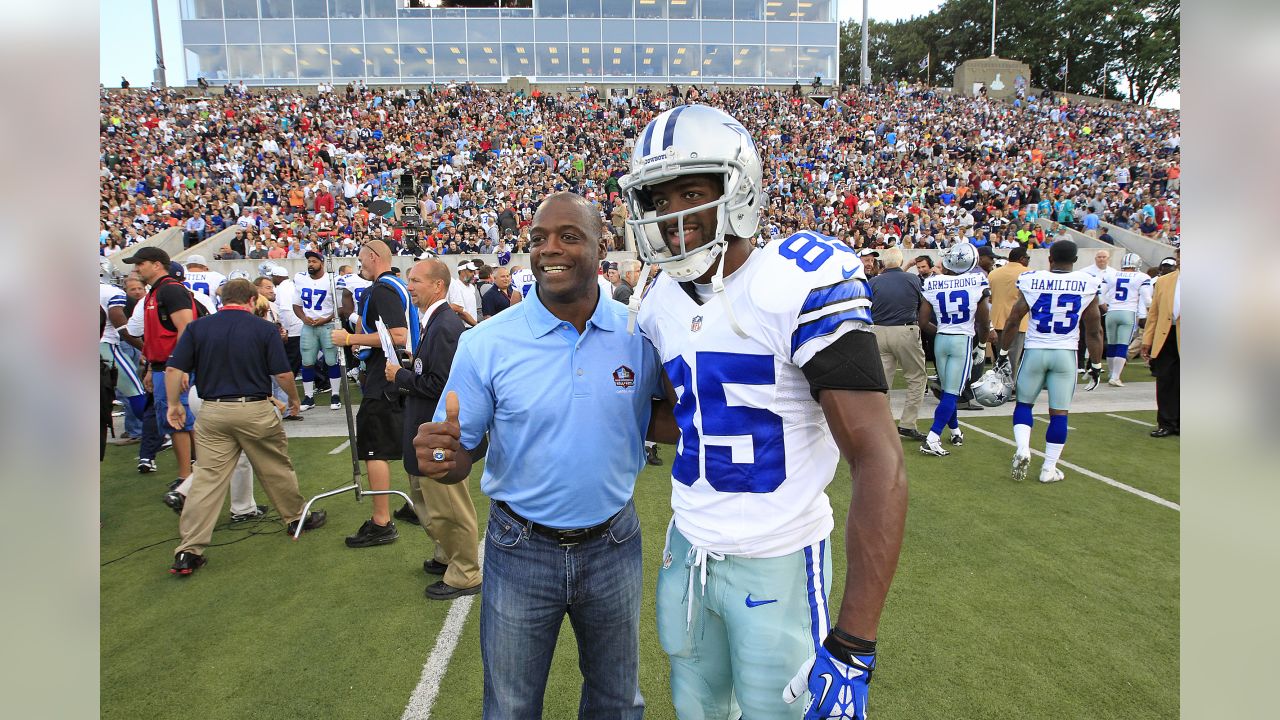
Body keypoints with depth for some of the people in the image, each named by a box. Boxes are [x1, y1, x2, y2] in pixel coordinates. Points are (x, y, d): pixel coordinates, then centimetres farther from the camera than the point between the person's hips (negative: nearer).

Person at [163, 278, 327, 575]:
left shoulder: (197, 327, 4)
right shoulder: (264, 328, -3)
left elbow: (174, 369, -1)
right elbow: (283, 374, -6)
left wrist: (173, 404, 12)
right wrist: (294, 398, 12)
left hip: (213, 412, 2)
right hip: (255, 410, -2)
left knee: (207, 478, 3)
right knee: (277, 470, 15)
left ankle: (188, 551, 2)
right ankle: (297, 517, 33)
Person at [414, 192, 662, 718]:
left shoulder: (639, 334, -8)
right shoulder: (486, 345, -12)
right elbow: (462, 455, -7)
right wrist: (442, 458, -29)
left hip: (614, 543, 2)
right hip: (521, 551, -1)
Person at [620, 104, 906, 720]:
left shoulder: (796, 284, -19)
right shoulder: (662, 304, 3)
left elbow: (878, 459, -23)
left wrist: (852, 645, -25)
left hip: (777, 561, -6)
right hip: (689, 548, 6)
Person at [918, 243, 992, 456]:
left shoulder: (932, 284, -4)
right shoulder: (977, 282, -8)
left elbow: (923, 323, -1)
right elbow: (984, 324, -1)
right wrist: (981, 346, 16)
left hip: (940, 341, 3)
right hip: (963, 342, -3)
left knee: (947, 390, 18)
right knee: (952, 394, -3)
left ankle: (955, 432, 34)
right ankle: (932, 440, -11)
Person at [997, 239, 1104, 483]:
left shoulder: (1032, 281, -4)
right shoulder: (1087, 284, -2)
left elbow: (1012, 320, -1)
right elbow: (1094, 331, 3)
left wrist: (1003, 352, 10)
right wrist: (1096, 364, 12)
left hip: (1035, 351, 0)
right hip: (1065, 354, 0)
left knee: (1024, 403, 15)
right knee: (1059, 412, 7)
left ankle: (1022, 449, -7)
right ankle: (1049, 468, 11)